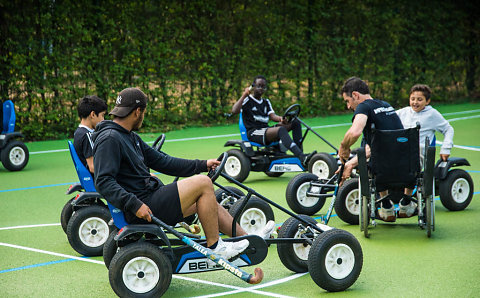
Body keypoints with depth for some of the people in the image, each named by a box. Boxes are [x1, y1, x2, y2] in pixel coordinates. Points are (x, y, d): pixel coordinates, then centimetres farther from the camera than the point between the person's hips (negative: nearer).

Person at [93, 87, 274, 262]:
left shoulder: (130, 137, 17)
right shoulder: (109, 139, -14)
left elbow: (161, 161, 21)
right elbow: (103, 181, -23)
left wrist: (202, 165, 19)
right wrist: (134, 205, -30)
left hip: (151, 197, 11)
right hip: (144, 206, -11)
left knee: (207, 199, 16)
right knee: (203, 183, -12)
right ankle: (214, 247, -4)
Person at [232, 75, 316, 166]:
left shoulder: (266, 102, 23)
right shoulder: (248, 100, 3)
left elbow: (272, 116, 6)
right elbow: (234, 111, -16)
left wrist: (281, 119, -16)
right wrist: (244, 95, -15)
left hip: (266, 130, 7)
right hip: (253, 133, -7)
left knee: (295, 122, -6)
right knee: (281, 130, -34)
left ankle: (300, 151, -19)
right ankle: (302, 157, -49)